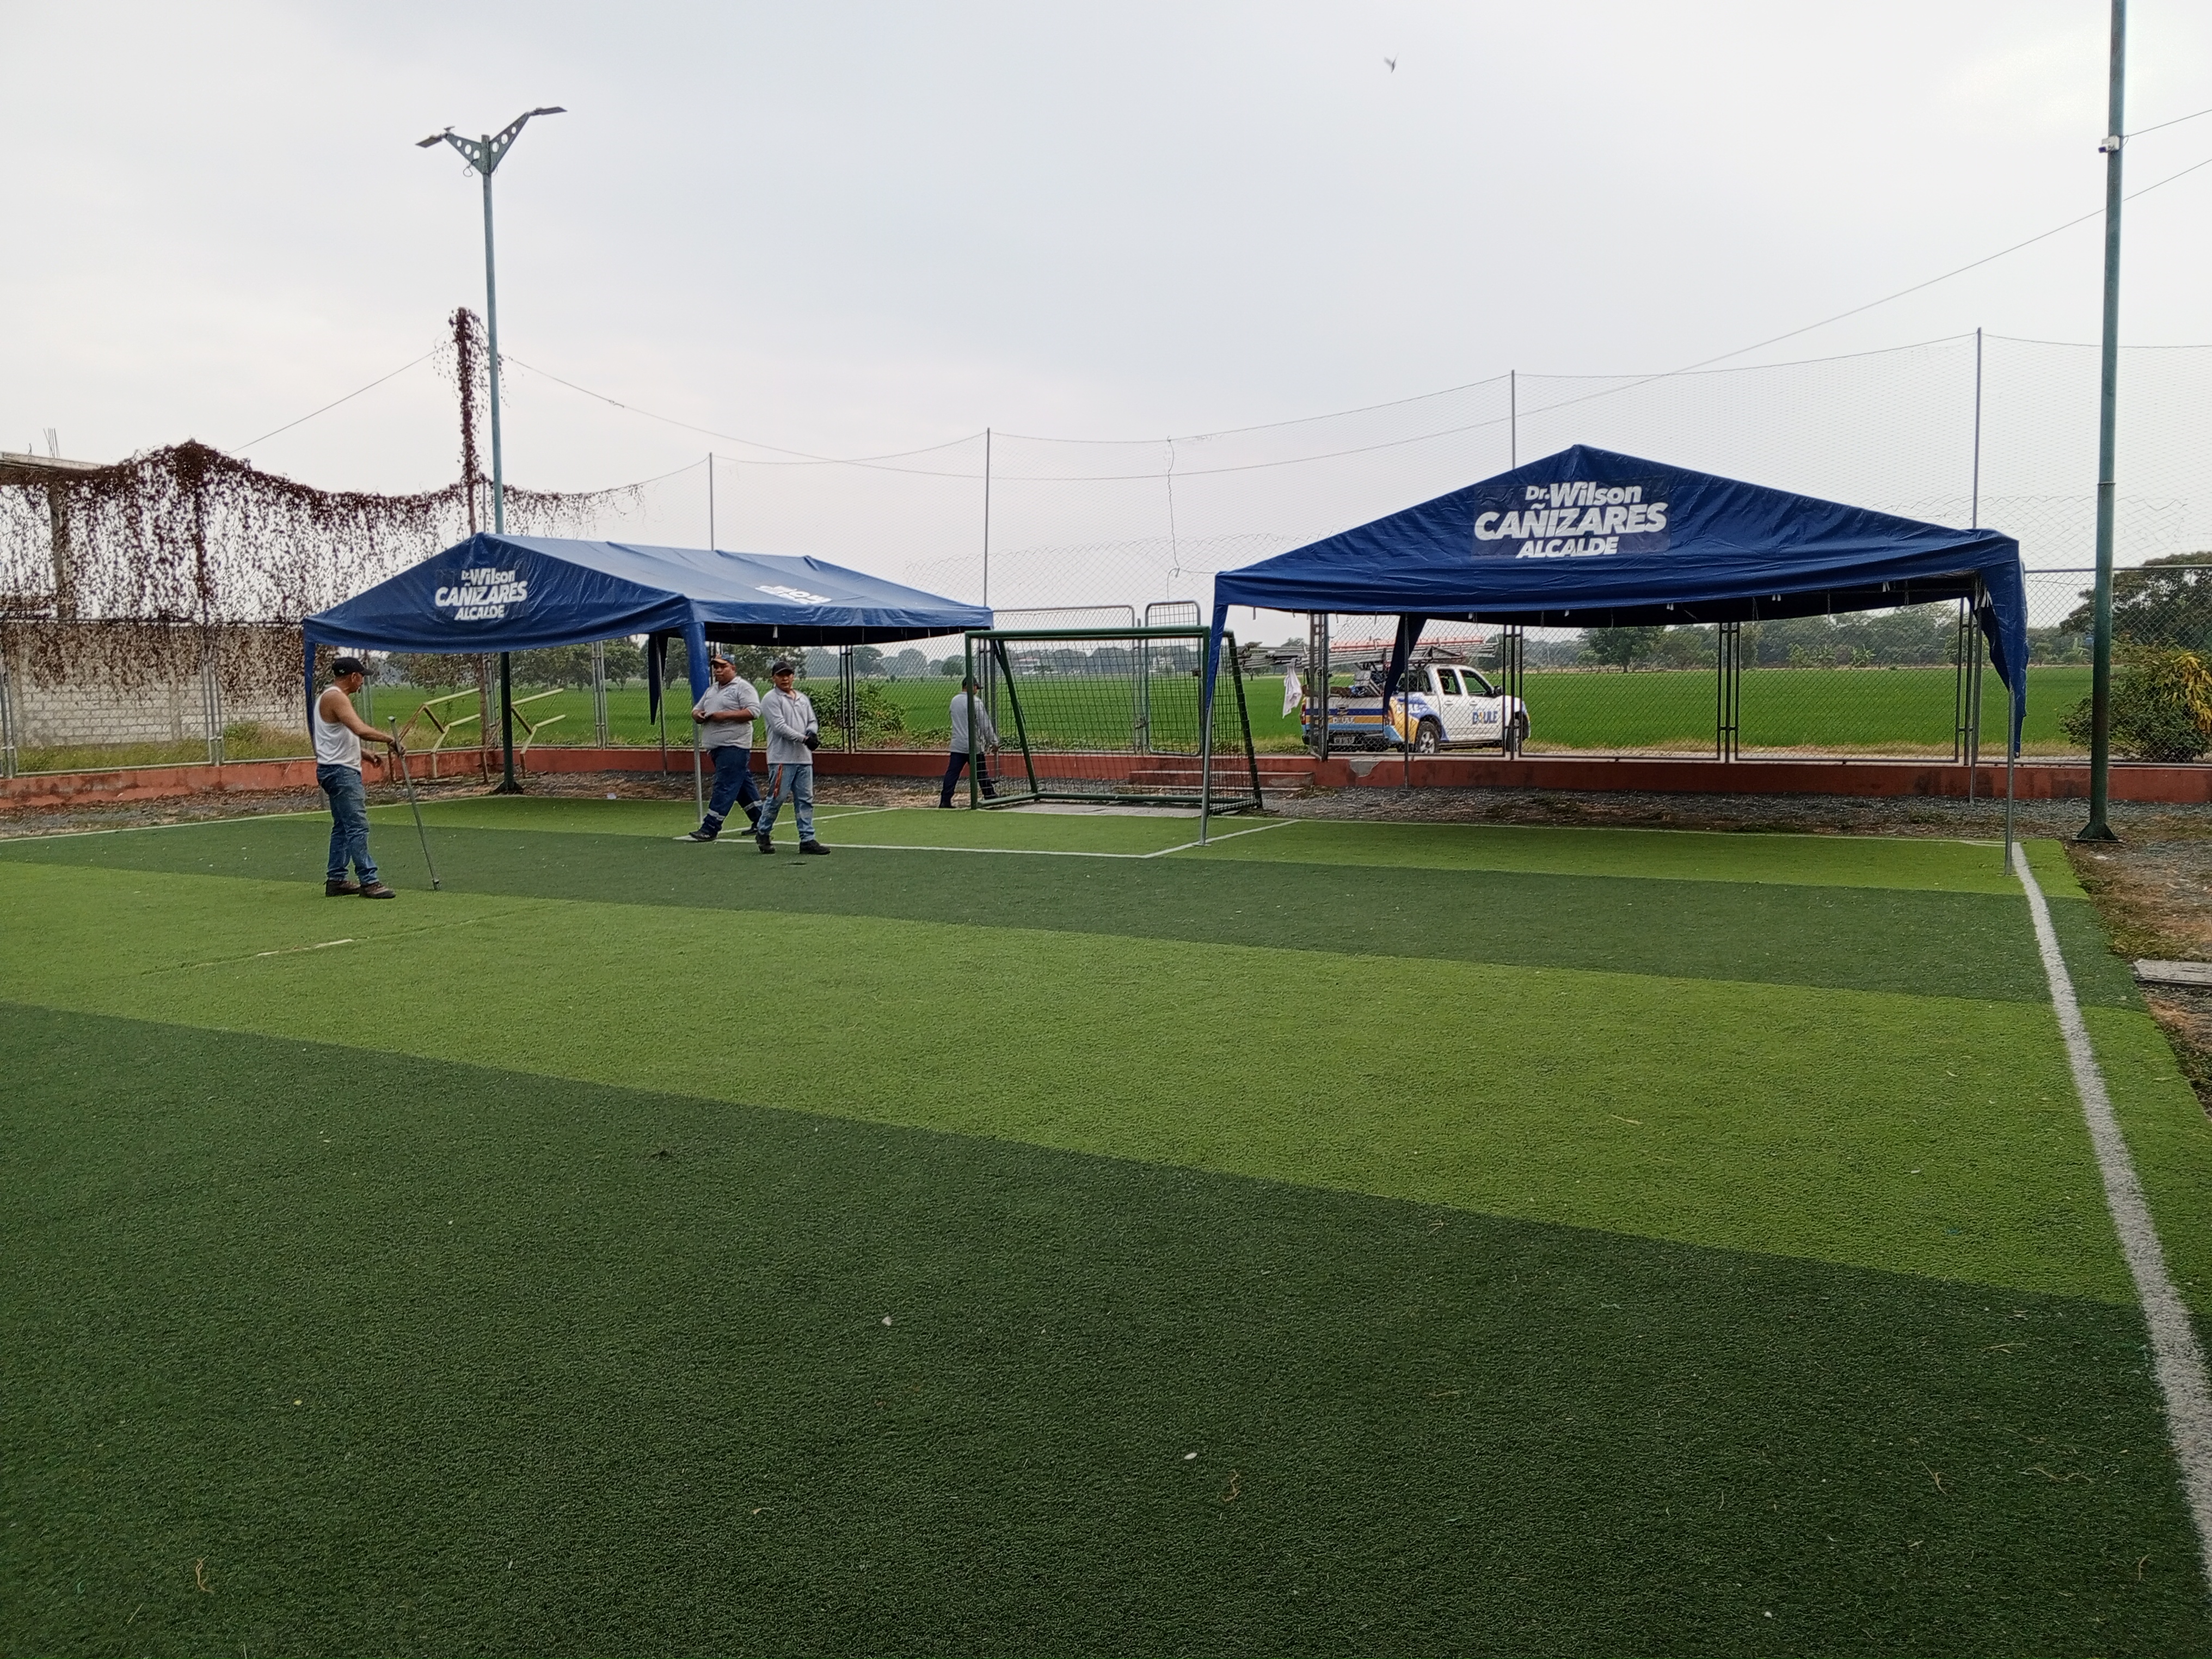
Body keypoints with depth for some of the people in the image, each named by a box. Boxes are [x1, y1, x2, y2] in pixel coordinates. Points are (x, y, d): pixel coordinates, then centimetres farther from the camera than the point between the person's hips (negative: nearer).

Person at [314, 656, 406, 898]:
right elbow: (361, 730, -29)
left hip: (342, 771, 11)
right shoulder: (336, 697, -16)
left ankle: (336, 880, 19)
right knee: (358, 826, -13)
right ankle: (368, 882, -15)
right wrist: (389, 739, -21)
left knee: (343, 827, 15)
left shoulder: (331, 696, 18)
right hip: (340, 771, -11)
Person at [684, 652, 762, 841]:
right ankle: (760, 821, 22)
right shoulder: (711, 690, 20)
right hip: (717, 747, 9)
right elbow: (696, 710, 23)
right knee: (742, 785, 14)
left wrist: (725, 715, -21)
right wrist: (699, 716, -2)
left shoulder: (743, 687, -6)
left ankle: (709, 829, -14)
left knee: (724, 787, -10)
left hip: (735, 747, -9)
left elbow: (753, 711, -17)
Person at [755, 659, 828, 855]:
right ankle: (762, 832, 15)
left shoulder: (803, 698, 18)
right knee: (776, 798, -4)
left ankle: (807, 840, 6)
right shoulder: (771, 699, -5)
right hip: (782, 758, -6)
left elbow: (812, 721, 17)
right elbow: (780, 727, -15)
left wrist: (812, 732, -7)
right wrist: (803, 739, -21)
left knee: (805, 800, 4)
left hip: (804, 758, 7)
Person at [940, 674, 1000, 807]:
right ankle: (990, 797, 16)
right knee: (982, 773, 6)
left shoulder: (954, 700, 9)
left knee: (952, 773, 0)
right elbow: (986, 725, -11)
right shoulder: (975, 701, -11)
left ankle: (945, 800, -7)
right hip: (974, 746, -5)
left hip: (957, 746, 5)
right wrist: (994, 742, -3)